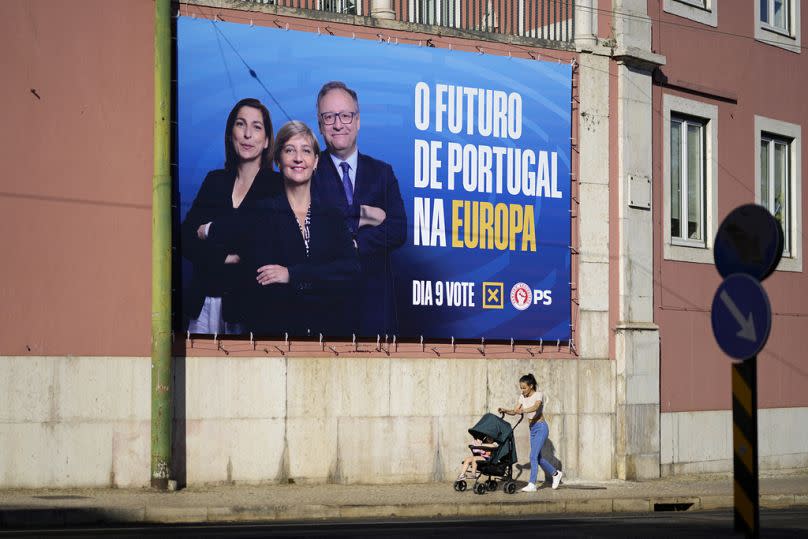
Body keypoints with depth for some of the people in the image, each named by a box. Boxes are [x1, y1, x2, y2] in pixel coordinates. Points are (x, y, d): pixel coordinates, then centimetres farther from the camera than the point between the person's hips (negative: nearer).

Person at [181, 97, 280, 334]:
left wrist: (211, 230, -6)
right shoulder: (214, 180, 13)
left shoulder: (278, 185, -1)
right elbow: (186, 239, 5)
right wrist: (223, 258, -12)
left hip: (249, 303, -4)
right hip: (204, 300, 4)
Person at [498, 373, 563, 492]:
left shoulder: (538, 394, -11)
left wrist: (523, 411, -47)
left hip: (541, 427, -8)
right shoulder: (523, 397, 8)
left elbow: (535, 407, -31)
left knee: (533, 456, -14)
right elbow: (514, 411, 4)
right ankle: (555, 473, 31)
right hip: (532, 429, 8)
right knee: (538, 457, 11)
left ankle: (532, 484, -13)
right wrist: (505, 410, -16)